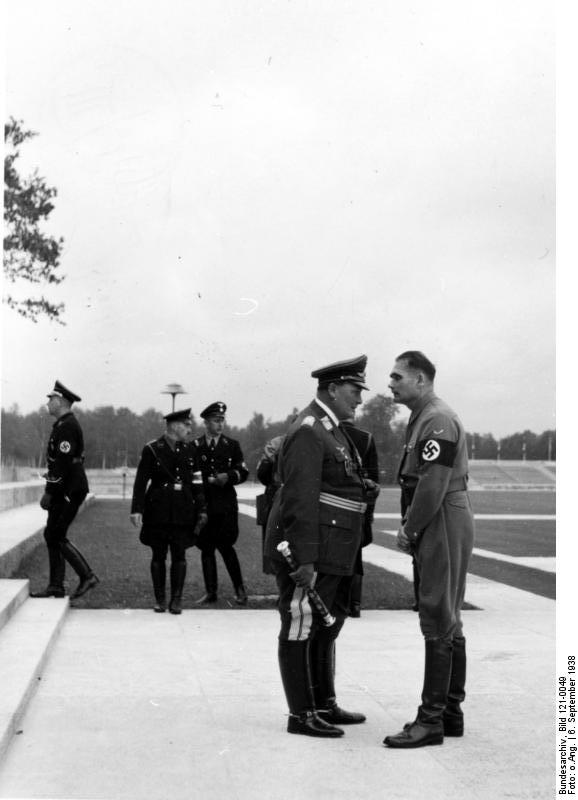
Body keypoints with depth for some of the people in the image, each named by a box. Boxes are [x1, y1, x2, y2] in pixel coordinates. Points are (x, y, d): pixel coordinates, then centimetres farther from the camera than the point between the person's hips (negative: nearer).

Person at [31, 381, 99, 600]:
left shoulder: (67, 426, -16)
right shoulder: (63, 424, 17)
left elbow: (62, 463, -22)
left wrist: (49, 493, -19)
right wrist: (51, 491, 17)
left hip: (69, 491, -10)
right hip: (66, 490, 10)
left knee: (56, 536, -8)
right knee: (52, 535, 10)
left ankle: (87, 576, -3)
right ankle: (55, 587, 12)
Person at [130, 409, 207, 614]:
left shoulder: (189, 450, 7)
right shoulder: (152, 449, -3)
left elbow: (197, 483, 9)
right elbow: (141, 482, -5)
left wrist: (201, 509, 4)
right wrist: (137, 509, -12)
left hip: (183, 511, 2)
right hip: (158, 511, -2)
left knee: (179, 555, 1)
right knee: (158, 555, 4)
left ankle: (177, 599, 9)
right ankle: (160, 599, 14)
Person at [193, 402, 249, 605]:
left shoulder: (232, 445, 9)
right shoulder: (195, 446, 7)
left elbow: (243, 472, 7)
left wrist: (228, 477, -11)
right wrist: (205, 480, -8)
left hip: (226, 505, -1)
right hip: (203, 504, 1)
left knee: (225, 545, -9)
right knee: (206, 548, 4)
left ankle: (239, 589, 4)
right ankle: (210, 592, 11)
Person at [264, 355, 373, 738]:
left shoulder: (333, 430, 17)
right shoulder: (308, 431, -16)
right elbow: (299, 499, -22)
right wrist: (305, 560, -24)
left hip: (333, 553, 11)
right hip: (308, 551, -11)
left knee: (327, 626, 17)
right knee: (301, 628, -2)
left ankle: (325, 705, 29)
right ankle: (301, 714, 6)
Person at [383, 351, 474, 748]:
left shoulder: (437, 420, -16)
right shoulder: (425, 419, 17)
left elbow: (434, 484, -22)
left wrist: (410, 530, -14)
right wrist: (411, 530, 11)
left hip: (444, 527, -11)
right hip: (439, 531, 11)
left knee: (439, 623, -8)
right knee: (448, 622, 13)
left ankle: (431, 720, -4)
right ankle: (451, 712, 21)